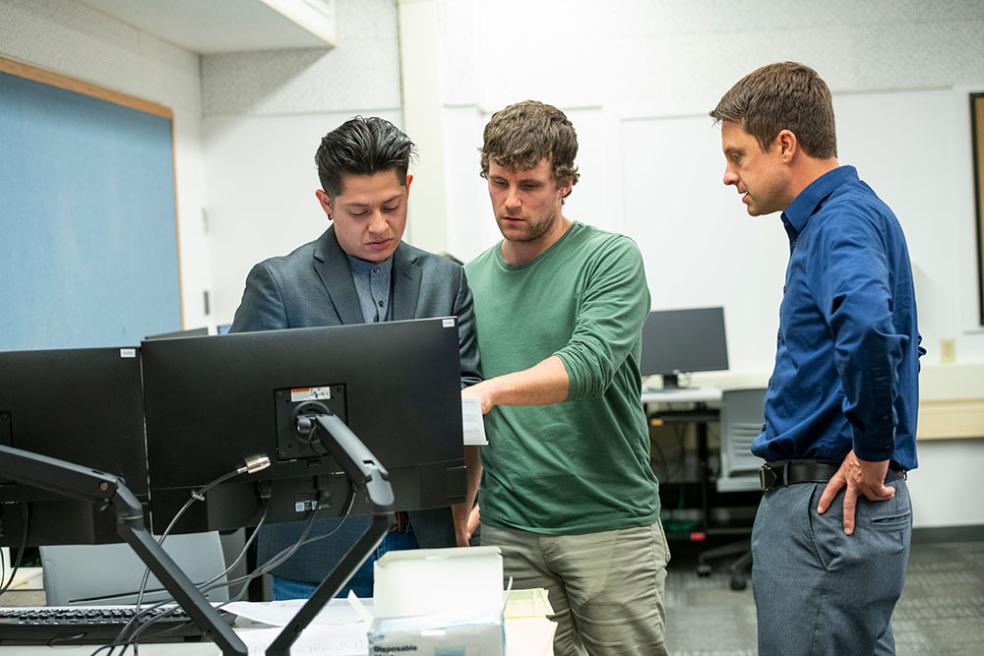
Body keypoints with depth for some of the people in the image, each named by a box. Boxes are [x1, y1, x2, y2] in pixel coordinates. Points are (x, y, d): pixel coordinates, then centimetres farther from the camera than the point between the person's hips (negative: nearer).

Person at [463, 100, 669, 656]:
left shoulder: (610, 259, -6)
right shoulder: (472, 280, 11)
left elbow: (589, 364, -23)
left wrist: (492, 390, -37)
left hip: (609, 522, -4)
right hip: (507, 531, 4)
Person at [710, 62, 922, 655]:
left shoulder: (843, 220, -16)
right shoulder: (828, 218, 16)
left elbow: (866, 323, -37)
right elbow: (885, 337, 28)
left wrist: (873, 455, -26)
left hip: (832, 510, -10)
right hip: (812, 499, 10)